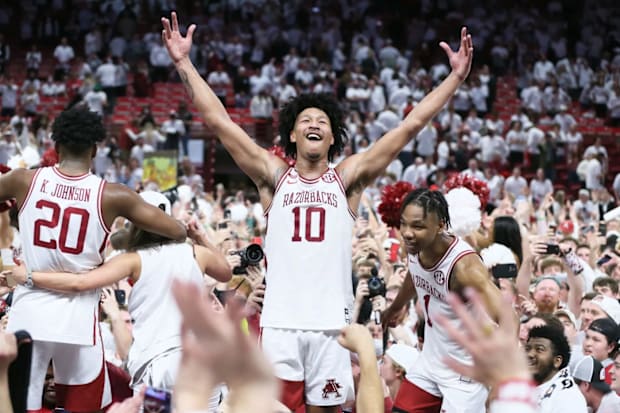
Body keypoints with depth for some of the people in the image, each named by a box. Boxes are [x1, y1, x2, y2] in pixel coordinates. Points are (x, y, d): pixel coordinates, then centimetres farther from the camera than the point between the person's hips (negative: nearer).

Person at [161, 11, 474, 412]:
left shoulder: (348, 177, 9)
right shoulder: (274, 175, 8)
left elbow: (410, 125, 6)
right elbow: (218, 120, 4)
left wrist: (456, 77, 3)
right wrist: (184, 63, 1)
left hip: (332, 323, 1)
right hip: (281, 322, 0)